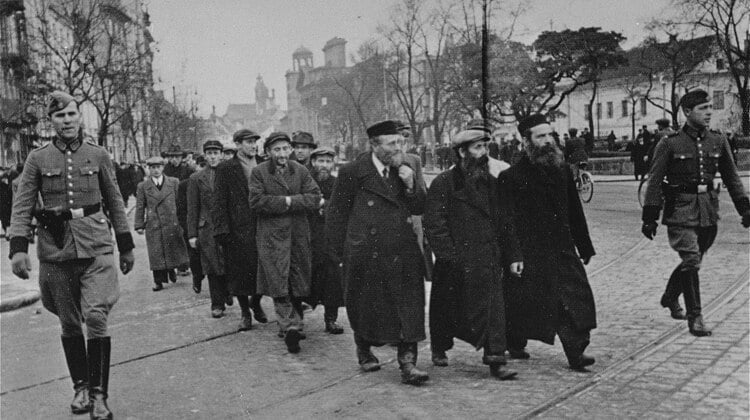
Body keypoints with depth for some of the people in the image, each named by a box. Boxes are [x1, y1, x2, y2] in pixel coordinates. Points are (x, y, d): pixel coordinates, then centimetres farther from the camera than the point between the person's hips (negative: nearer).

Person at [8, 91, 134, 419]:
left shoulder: (98, 155, 4)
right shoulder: (37, 159, 3)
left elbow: (115, 203, 10)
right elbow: (22, 206, 1)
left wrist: (126, 246, 11)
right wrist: (18, 248, -12)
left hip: (96, 245, -1)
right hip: (55, 248, 1)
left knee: (96, 317, -12)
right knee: (69, 325, 9)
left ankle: (99, 393, -2)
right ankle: (80, 386, 26)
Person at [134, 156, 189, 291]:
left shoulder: (174, 182, 6)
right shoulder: (142, 187, 5)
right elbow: (140, 207, 5)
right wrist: (139, 225, -1)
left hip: (172, 223, 1)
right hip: (153, 225, -1)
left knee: (174, 251, 7)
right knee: (156, 254, 0)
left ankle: (171, 270, 34)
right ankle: (159, 281, 7)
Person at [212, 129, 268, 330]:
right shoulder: (226, 168, 0)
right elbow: (219, 202, -4)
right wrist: (221, 229, -12)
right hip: (238, 229, -3)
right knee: (240, 272, 5)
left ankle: (255, 302, 31)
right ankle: (244, 311, 23)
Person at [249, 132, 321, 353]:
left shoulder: (301, 171, 8)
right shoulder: (259, 172, 0)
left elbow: (315, 199, -1)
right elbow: (256, 202, -11)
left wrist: (290, 201, -13)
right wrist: (285, 201, -13)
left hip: (299, 234, 3)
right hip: (271, 235, -3)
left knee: (299, 284, 6)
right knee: (279, 283, -8)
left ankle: (290, 325, 19)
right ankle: (290, 327, -7)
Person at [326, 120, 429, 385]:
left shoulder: (406, 171, 7)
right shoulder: (352, 173, -6)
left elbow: (419, 209, 7)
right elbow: (336, 215, -1)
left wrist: (411, 185, -10)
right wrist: (342, 254, 1)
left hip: (402, 254, 3)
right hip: (365, 256, -3)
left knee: (409, 309, -3)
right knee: (365, 308, 12)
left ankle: (407, 363, 3)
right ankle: (364, 351, 37)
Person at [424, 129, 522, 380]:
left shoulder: (490, 183, 10)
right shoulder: (443, 183, -7)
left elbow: (504, 223, 13)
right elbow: (434, 224, -11)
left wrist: (513, 255, 8)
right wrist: (450, 256, -17)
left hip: (488, 260, 4)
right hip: (455, 263, -3)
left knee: (493, 309, -4)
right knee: (447, 309, 12)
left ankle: (495, 361, 0)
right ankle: (439, 349, 35)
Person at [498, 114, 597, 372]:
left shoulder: (562, 169, 8)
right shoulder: (512, 177, -9)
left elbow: (575, 211, 14)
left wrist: (584, 245, 16)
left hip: (563, 248, 5)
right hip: (530, 253, -4)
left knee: (577, 295, -4)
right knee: (521, 301, 7)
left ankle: (576, 352, 3)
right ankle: (515, 344, 30)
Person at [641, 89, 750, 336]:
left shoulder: (718, 142, 6)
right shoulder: (669, 144, -7)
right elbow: (655, 182, -5)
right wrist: (649, 218, -8)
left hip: (708, 213, 5)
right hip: (680, 211, -5)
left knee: (692, 261, 14)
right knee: (691, 260, -11)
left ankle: (670, 297, 38)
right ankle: (694, 317, -1)